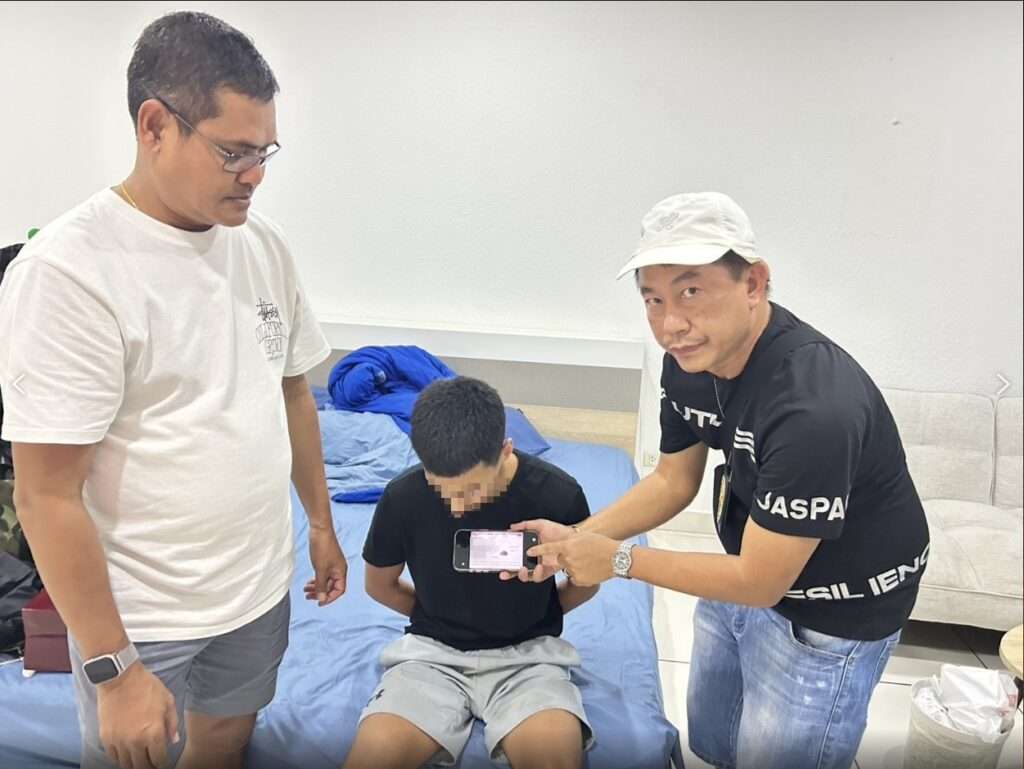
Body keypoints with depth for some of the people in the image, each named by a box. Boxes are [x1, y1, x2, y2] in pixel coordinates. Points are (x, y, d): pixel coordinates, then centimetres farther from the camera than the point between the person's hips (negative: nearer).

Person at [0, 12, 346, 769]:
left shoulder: (263, 244, -1)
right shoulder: (68, 269, -20)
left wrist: (321, 523, 11)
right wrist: (114, 669, -17)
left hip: (259, 588, 5)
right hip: (141, 617, -5)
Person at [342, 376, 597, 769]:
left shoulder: (557, 494, -16)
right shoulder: (402, 496, -13)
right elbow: (379, 584, 8)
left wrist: (532, 617, 1)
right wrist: (438, 618, 5)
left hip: (527, 652, 0)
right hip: (433, 650, 1)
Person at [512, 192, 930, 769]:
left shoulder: (814, 410, -37)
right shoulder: (690, 358, -13)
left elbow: (760, 582, -27)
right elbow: (673, 481, 1)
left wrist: (619, 560, -20)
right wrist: (576, 539, -10)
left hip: (828, 616, -7)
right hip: (747, 569, 7)